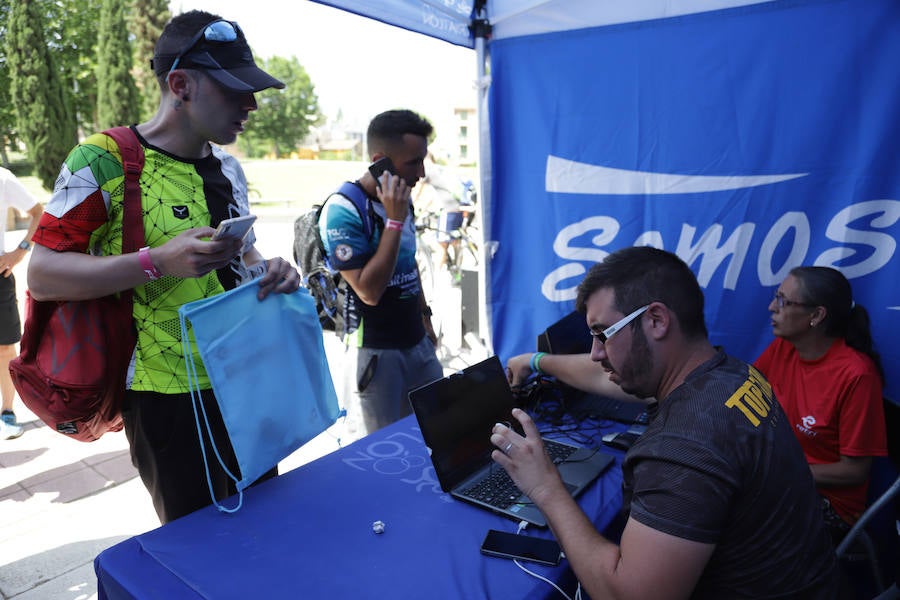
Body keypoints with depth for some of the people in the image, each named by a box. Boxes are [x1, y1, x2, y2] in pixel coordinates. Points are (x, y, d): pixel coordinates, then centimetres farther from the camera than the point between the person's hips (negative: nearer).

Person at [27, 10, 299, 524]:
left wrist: (267, 271, -4)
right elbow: (42, 275, -13)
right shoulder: (104, 162, -13)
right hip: (168, 400, -6)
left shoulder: (227, 166, 9)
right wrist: (157, 262, -27)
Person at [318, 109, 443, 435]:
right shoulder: (343, 210, -18)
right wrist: (394, 220, -25)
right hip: (375, 350, -7)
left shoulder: (402, 201, 5)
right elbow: (370, 291, -24)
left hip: (417, 342, 7)